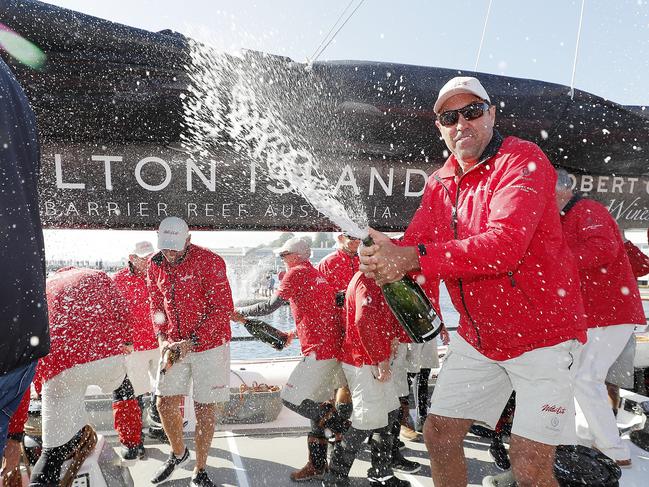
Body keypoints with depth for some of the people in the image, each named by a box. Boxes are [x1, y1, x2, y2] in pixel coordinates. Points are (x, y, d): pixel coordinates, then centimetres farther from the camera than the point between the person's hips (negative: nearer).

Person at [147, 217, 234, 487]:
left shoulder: (209, 262, -19)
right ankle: (178, 452, 37)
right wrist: (162, 339, -4)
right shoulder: (156, 265, 0)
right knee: (165, 402, 8)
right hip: (175, 345, 5)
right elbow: (156, 305, 11)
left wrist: (191, 341, -21)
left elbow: (222, 309, -18)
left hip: (209, 343, -5)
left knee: (204, 407, 3)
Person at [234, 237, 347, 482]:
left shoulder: (297, 272, -7)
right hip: (333, 346, 10)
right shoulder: (319, 276, 20)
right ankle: (317, 465, 22)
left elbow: (272, 305, -7)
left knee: (291, 398, -6)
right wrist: (294, 334, 27)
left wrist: (240, 312, 4)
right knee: (316, 404, 14)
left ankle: (343, 428, -1)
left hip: (319, 350, -10)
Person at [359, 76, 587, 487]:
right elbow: (412, 246, -3)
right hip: (477, 337, 6)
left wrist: (413, 258, -37)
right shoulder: (440, 184, 5)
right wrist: (384, 261, -27)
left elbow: (505, 244, -31)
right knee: (439, 436, 11)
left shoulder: (523, 160, -16)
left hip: (543, 333, -6)